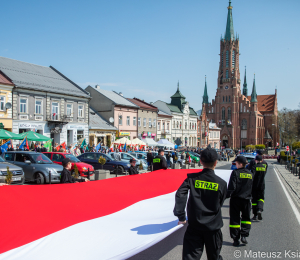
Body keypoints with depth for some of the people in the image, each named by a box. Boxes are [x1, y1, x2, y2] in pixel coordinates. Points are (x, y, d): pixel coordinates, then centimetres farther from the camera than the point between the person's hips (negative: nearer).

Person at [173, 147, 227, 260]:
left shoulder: (192, 178, -8)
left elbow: (180, 195, -17)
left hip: (194, 225, 0)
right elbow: (220, 204, 5)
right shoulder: (221, 183, -7)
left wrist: (181, 216, -12)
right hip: (213, 225, 0)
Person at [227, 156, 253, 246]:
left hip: (236, 199, -3)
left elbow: (232, 187, -16)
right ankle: (244, 235, 6)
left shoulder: (235, 173, -11)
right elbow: (252, 188, 13)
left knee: (235, 219, 6)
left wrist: (227, 195, -9)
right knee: (246, 218, 19)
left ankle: (236, 239, 8)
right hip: (246, 199, 4)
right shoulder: (251, 174, 5)